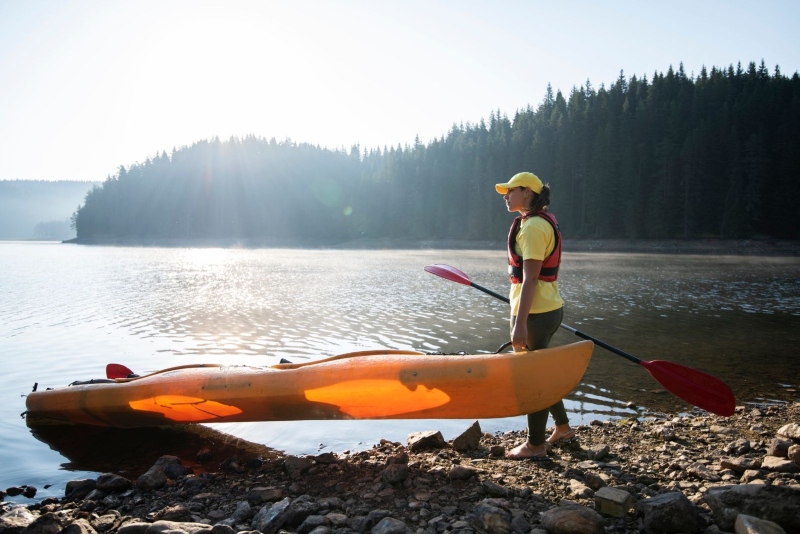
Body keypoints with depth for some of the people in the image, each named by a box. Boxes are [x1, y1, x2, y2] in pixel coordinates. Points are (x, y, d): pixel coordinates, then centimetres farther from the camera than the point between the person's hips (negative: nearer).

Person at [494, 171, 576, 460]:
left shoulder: (533, 226, -17)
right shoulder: (543, 222, 14)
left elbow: (530, 278, -22)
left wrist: (520, 323, -24)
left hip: (535, 313, -10)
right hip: (549, 307, 10)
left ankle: (536, 445, 15)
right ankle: (562, 428, 36)